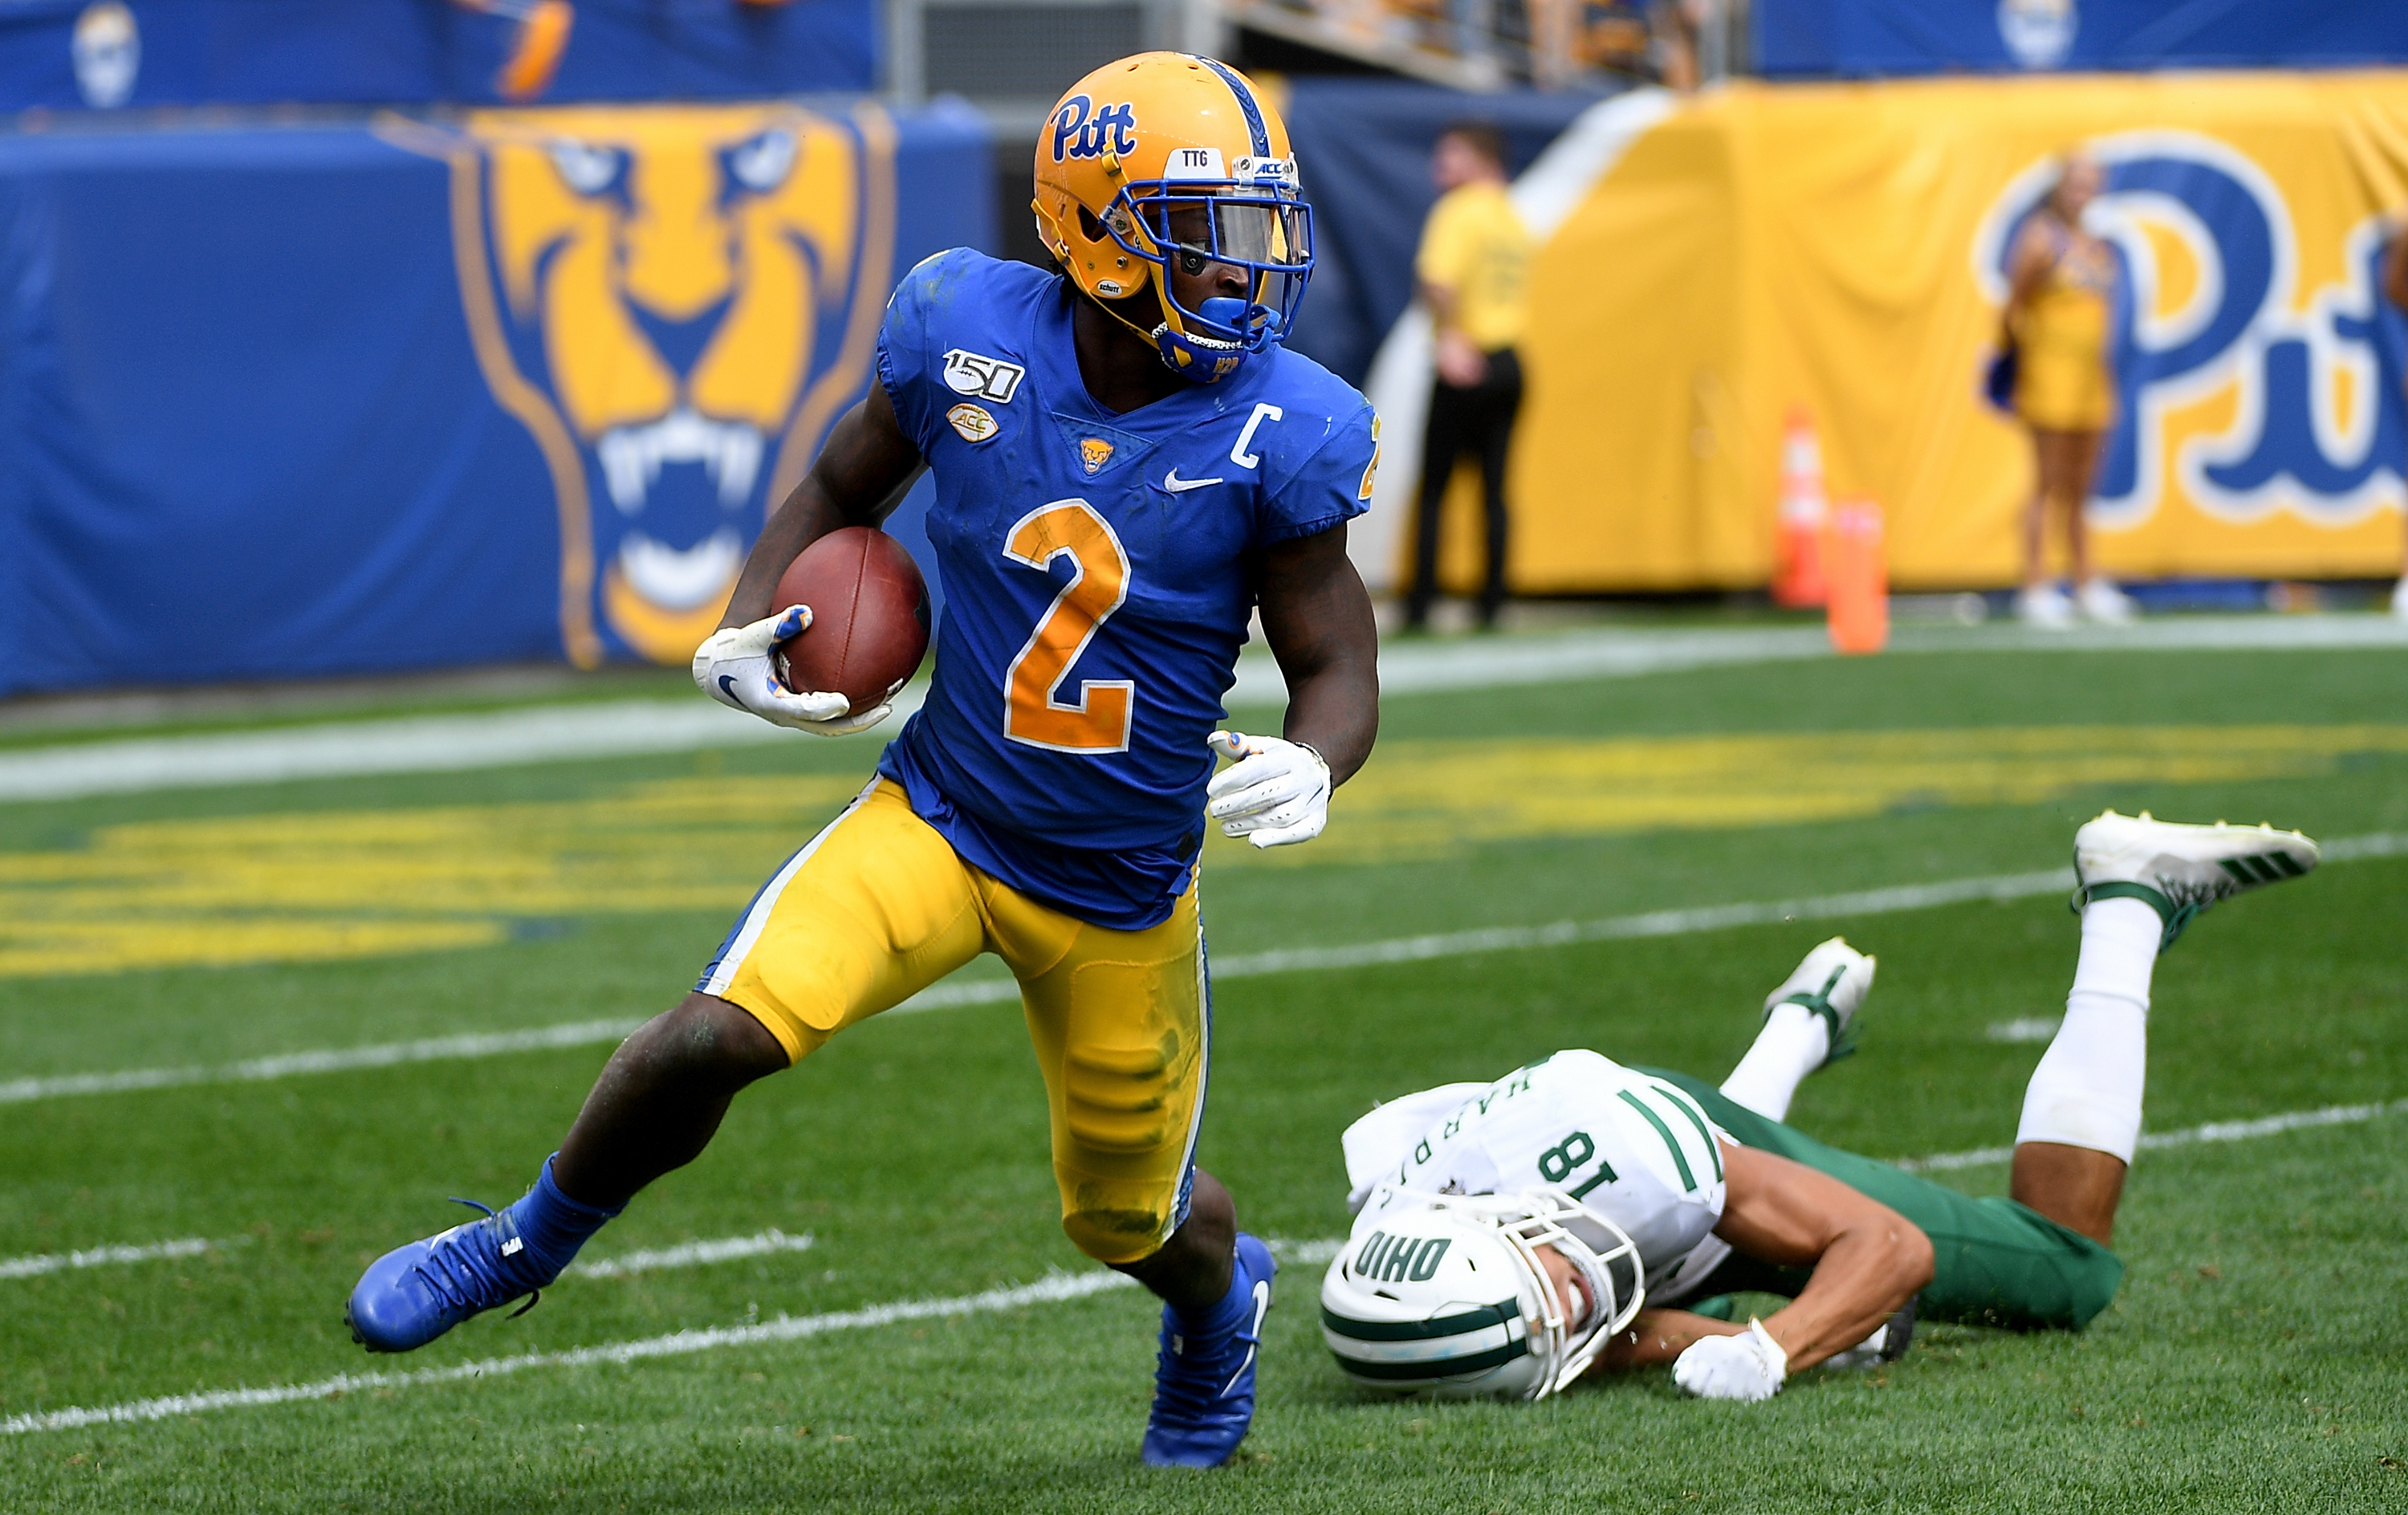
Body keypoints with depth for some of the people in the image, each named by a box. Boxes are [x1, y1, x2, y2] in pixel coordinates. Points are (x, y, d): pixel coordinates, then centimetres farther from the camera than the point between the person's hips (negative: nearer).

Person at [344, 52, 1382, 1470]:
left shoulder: (1280, 433, -17)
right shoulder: (967, 335, -12)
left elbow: (1340, 670, -8)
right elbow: (842, 489, 8)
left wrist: (1310, 768, -30)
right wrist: (744, 635, -8)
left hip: (1122, 892, 0)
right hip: (936, 819, 0)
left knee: (1130, 1219, 15)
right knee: (720, 1036, -22)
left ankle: (1222, 1302, 54)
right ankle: (527, 1244, 5)